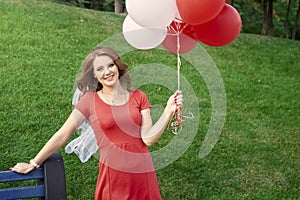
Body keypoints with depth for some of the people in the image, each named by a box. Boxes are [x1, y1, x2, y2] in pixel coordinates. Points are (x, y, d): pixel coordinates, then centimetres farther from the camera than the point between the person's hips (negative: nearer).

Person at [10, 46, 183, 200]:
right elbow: (62, 136, 1)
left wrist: (169, 111, -13)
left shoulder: (138, 97, 3)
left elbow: (148, 138, -4)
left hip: (143, 174, 2)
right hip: (113, 176, -2)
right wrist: (33, 164, 3)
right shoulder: (90, 100, -2)